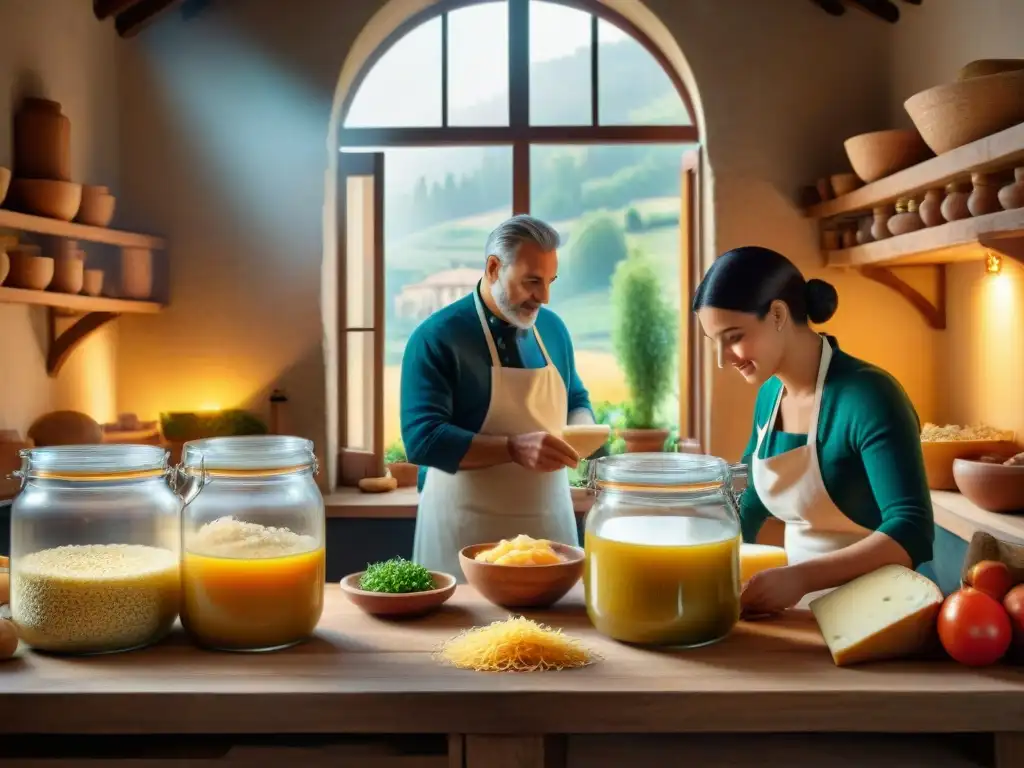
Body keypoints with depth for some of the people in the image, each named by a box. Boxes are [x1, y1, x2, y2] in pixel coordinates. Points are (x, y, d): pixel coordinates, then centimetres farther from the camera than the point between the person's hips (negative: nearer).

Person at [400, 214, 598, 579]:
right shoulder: (437, 337, -12)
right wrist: (514, 448, -29)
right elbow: (422, 439, -19)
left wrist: (580, 429, -4)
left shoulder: (553, 328, 7)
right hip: (467, 530, -5)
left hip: (550, 522, 5)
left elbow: (577, 400, 20)